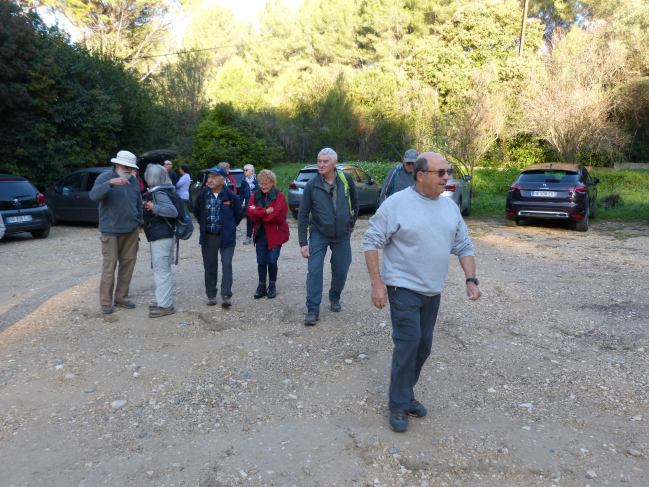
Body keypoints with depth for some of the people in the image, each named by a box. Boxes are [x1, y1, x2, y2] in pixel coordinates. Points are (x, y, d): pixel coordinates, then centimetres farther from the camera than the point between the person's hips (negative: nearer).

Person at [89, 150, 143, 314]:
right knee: (109, 265, -4)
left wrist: (138, 222, 12)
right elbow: (94, 195, -25)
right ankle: (106, 302, 7)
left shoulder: (133, 181, 10)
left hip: (131, 230, 5)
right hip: (111, 231, -5)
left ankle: (121, 297, 21)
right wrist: (111, 183, -38)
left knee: (128, 263, 8)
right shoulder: (104, 177, -6)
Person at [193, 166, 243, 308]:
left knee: (227, 265, -8)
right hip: (208, 237, 3)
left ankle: (226, 295, -5)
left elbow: (239, 214, 7)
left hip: (226, 237, -2)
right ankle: (211, 295, 19)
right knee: (210, 267, 9)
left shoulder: (231, 196, -7)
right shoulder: (203, 194, -1)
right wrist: (203, 226, 14)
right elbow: (196, 212, 17)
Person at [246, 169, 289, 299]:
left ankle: (272, 286, 19)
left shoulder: (279, 196, -8)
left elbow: (278, 216, -19)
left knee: (272, 260, 1)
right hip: (260, 233, 4)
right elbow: (250, 213, -6)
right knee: (261, 261, 7)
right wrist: (266, 212, -20)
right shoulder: (255, 195, 6)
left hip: (275, 233, -4)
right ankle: (262, 287, 18)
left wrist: (258, 213, -9)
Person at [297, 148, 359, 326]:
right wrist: (303, 242, -9)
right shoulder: (312, 185, -10)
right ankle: (312, 311, 1)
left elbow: (355, 202, 11)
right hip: (319, 235, -2)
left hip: (342, 236, 2)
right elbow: (303, 215, -6)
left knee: (341, 271, 9)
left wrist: (351, 223, 14)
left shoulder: (346, 179, -6)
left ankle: (335, 297, 37)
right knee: (314, 271, -9)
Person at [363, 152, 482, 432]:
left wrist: (471, 280, 1)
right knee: (408, 343, -9)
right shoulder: (397, 203, -11)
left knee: (423, 346, 12)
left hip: (433, 291, 6)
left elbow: (463, 246, 13)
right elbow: (372, 242, -10)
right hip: (403, 288, -6)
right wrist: (377, 283, -16)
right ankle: (399, 405, 8)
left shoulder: (450, 207, 7)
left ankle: (406, 393, 31)